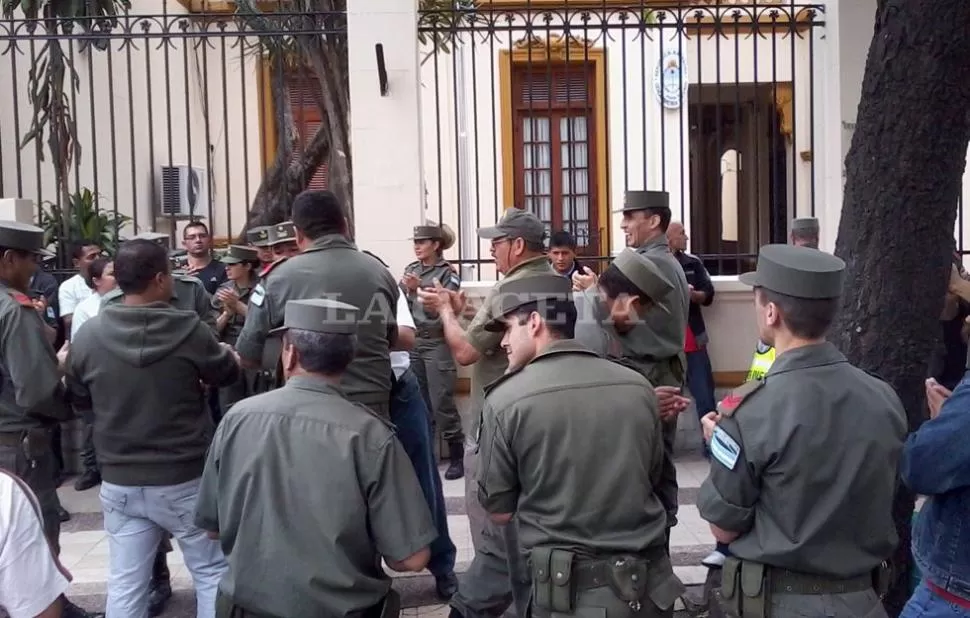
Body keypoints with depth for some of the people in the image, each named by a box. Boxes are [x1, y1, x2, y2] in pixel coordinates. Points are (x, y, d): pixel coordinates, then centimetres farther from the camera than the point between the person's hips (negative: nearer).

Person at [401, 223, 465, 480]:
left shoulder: (448, 273, -4)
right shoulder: (411, 269, 9)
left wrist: (420, 287, -21)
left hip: (437, 343, -5)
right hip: (412, 341, 5)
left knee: (441, 403, -5)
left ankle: (456, 457, 4)